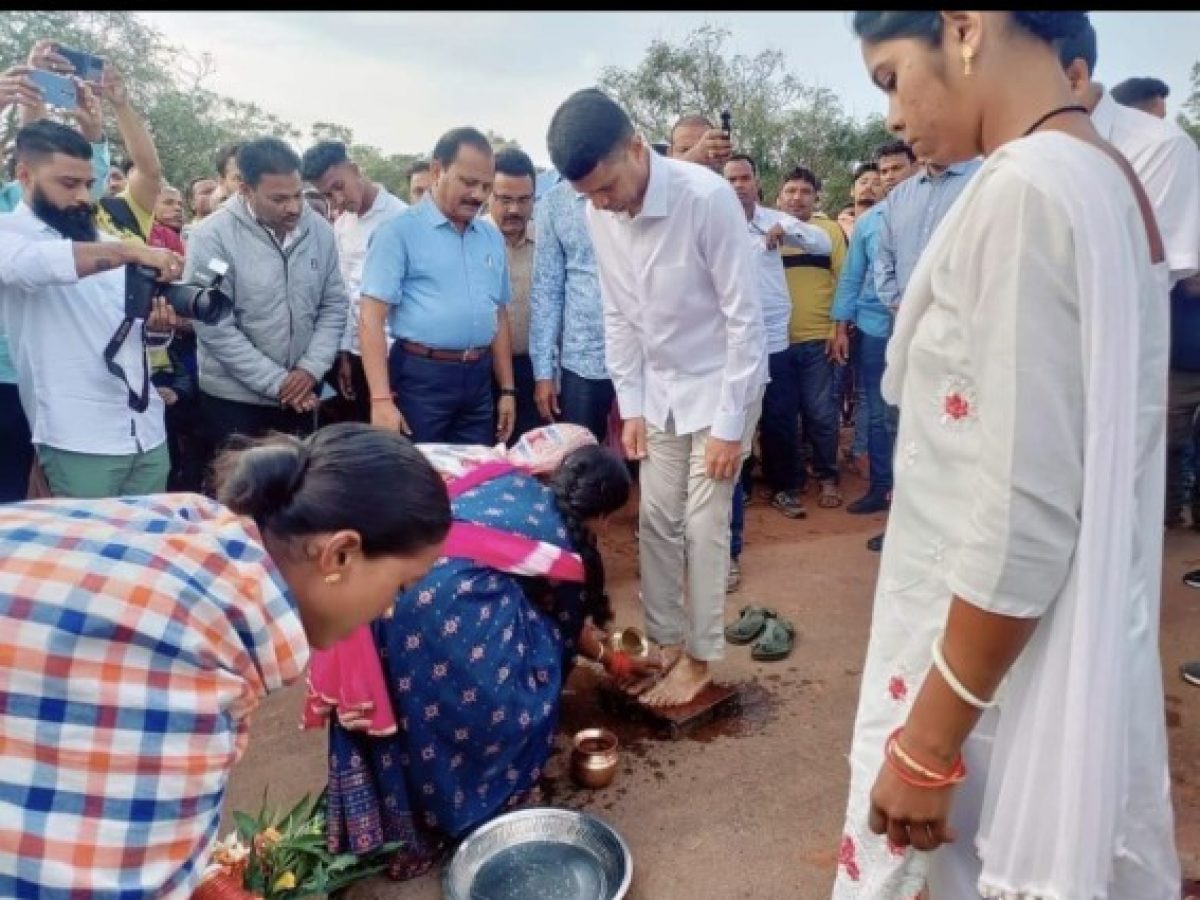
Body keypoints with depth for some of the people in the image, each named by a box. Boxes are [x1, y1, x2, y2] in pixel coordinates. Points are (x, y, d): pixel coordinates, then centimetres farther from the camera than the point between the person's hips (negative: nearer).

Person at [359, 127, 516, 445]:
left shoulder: (492, 237, 12)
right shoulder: (399, 231, -6)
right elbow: (372, 319, -11)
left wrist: (507, 389, 14)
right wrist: (381, 399, -19)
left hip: (478, 378, 5)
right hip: (421, 376, -5)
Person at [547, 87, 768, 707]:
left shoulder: (707, 197, -25)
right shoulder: (600, 215, -8)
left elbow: (744, 316, -21)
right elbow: (619, 316, 2)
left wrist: (728, 423, -19)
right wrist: (630, 407, 1)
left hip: (720, 384, -5)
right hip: (659, 388, 5)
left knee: (703, 525, -1)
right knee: (656, 520, 9)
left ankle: (700, 657, 17)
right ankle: (665, 641, 26)